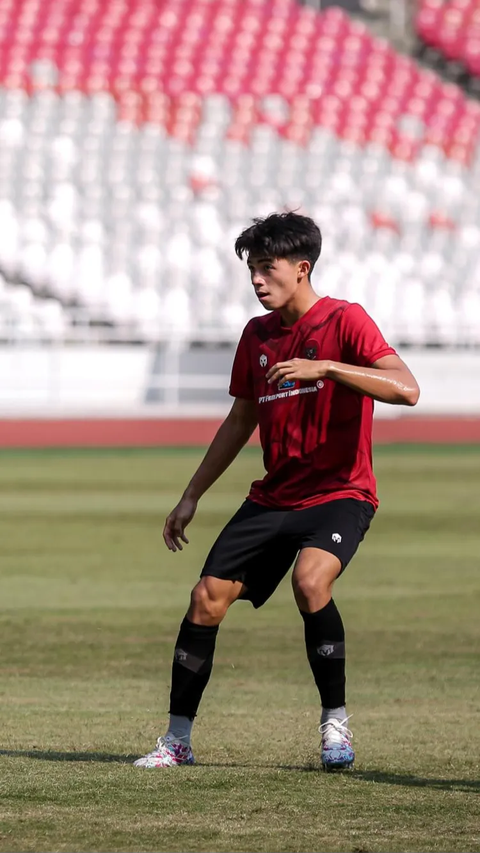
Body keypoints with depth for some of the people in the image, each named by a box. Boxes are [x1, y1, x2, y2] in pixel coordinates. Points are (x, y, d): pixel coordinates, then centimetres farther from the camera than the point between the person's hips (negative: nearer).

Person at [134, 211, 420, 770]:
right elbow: (242, 420, 21)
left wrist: (324, 368, -32)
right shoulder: (257, 334, 9)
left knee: (310, 581, -32)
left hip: (339, 493, -6)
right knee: (207, 597, -4)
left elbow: (406, 389, -24)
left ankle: (335, 722, -16)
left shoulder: (343, 321, -11)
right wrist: (192, 495, 21)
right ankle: (177, 740, 7)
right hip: (273, 495, 6)